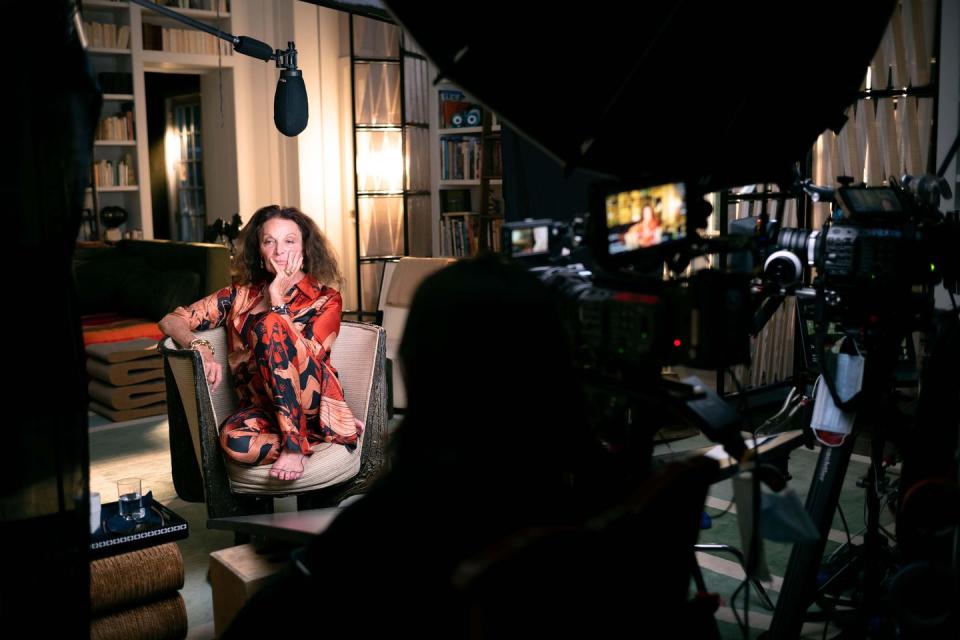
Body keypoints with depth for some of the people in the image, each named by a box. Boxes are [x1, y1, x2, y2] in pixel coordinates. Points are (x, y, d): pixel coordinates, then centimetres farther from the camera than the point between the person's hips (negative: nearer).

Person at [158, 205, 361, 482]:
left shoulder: (326, 299, 4)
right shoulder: (240, 295, 13)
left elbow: (304, 358, -11)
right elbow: (171, 321, 7)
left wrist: (277, 298, -9)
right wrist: (201, 349, -14)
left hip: (312, 401, -2)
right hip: (262, 410, 2)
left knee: (270, 324, -26)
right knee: (233, 440, -36)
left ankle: (294, 445, -29)